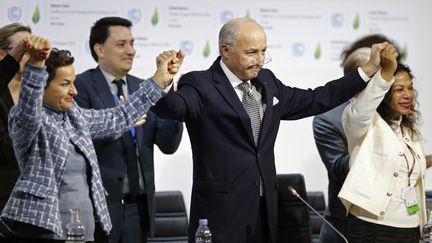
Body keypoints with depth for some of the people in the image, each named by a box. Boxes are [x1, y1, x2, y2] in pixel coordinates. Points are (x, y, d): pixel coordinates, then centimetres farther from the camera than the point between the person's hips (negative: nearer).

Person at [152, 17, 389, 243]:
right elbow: (170, 106, -27)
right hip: (221, 209, -6)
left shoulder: (267, 82, 14)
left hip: (265, 207, 6)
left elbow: (316, 100, 21)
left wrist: (369, 68, 19)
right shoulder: (201, 86, -8)